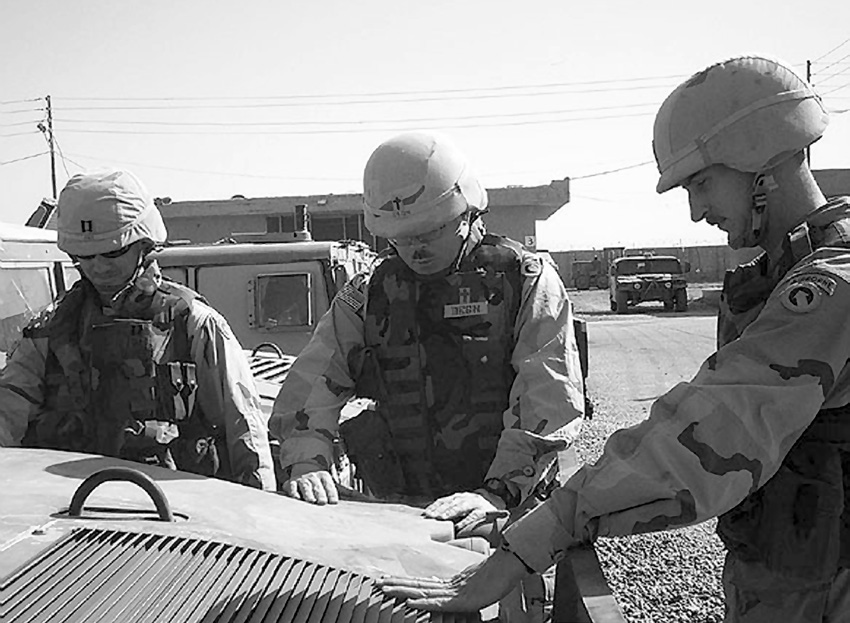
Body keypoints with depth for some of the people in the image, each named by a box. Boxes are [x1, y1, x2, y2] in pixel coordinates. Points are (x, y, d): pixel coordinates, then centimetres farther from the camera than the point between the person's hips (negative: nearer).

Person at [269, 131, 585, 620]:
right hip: (398, 508, 3)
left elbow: (551, 399, -11)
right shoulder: (367, 296, 11)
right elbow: (311, 383, 6)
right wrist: (306, 457, -12)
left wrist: (500, 490, -20)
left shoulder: (525, 279, -1)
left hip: (511, 511, -2)